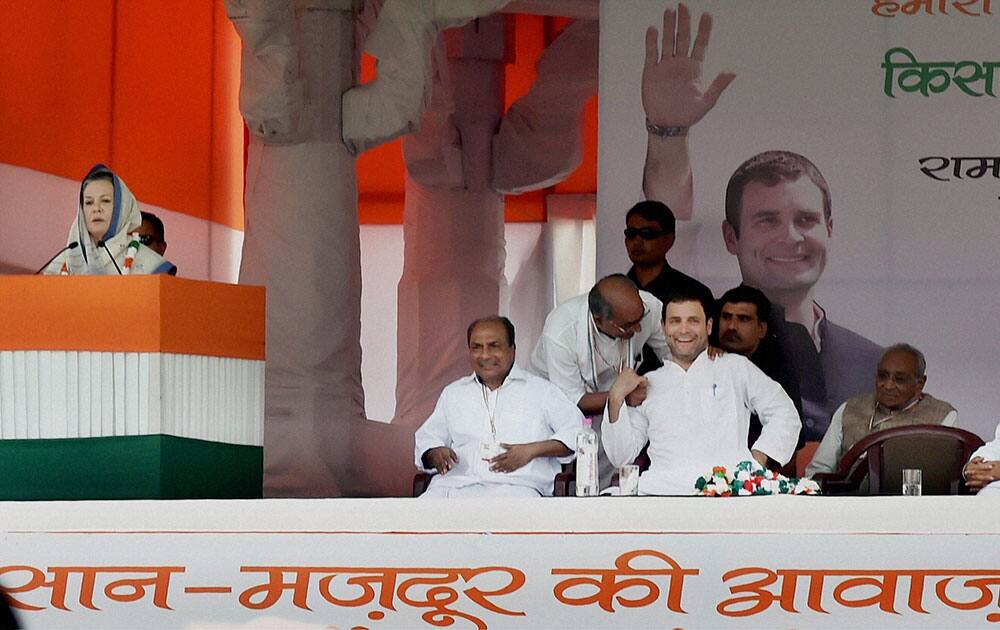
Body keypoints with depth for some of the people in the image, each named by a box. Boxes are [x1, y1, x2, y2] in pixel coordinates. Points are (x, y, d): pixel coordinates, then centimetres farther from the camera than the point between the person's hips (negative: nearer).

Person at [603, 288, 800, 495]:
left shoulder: (736, 367, 20)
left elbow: (785, 414, 17)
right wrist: (616, 398, 8)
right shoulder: (649, 384, 24)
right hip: (663, 489, 3)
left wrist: (757, 461, 2)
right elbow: (621, 456, 20)